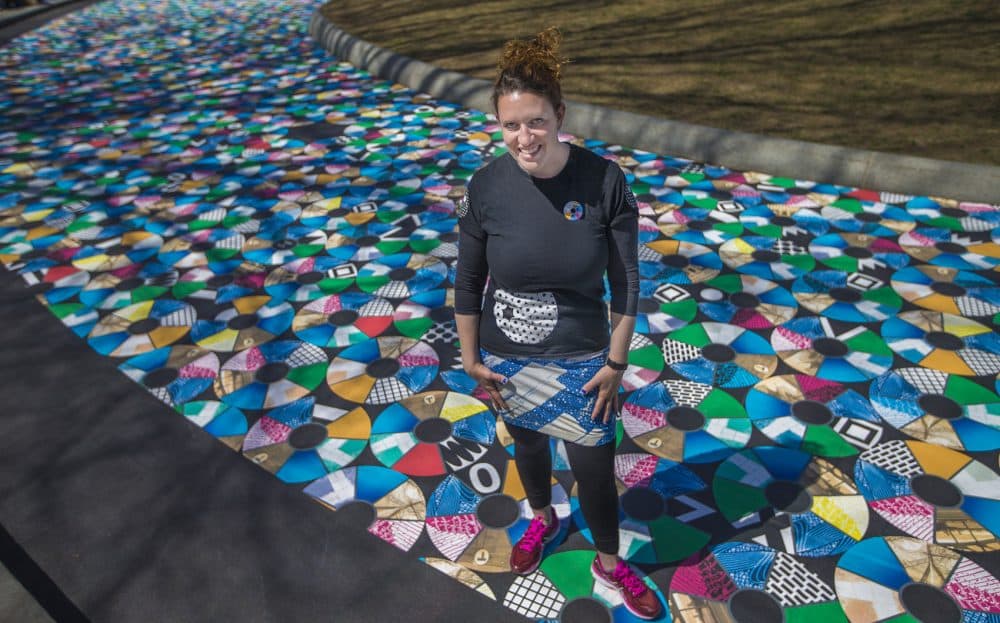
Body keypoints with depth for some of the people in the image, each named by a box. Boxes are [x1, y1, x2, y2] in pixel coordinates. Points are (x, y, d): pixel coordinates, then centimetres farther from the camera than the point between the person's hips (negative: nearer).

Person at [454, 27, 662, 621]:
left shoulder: (605, 180, -18)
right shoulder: (486, 186, -15)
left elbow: (626, 280, -9)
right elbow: (468, 281, -4)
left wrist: (616, 361, -6)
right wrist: (471, 359, 1)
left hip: (582, 359, -1)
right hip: (508, 359, 2)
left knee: (595, 467, 11)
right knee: (529, 443, 25)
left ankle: (611, 563, 42)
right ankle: (543, 518, 58)